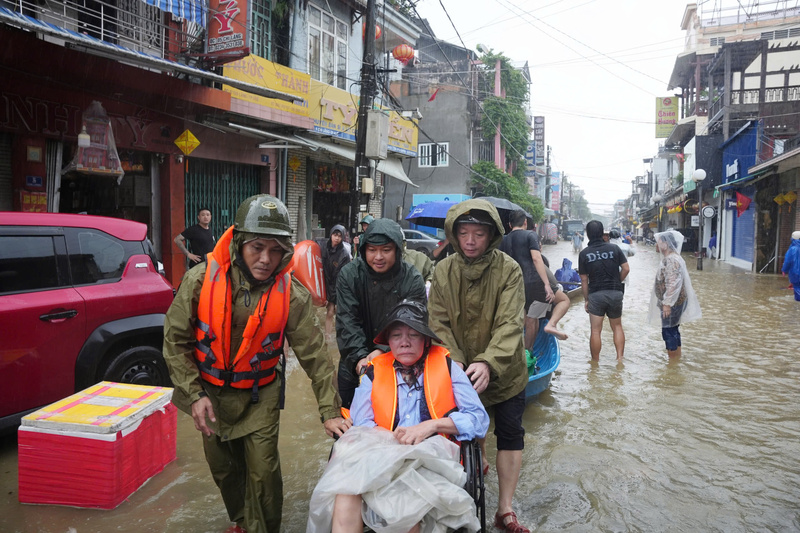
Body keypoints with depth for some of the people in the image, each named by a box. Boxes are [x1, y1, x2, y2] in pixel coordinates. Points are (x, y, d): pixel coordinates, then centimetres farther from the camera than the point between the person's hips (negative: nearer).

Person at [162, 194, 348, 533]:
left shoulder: (292, 295, -21)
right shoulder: (200, 280, -19)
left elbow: (315, 355, -17)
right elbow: (175, 340, -9)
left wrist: (330, 411, -20)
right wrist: (194, 394, -14)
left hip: (260, 395, -2)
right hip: (210, 392, 2)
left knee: (263, 471, -6)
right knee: (222, 467, 18)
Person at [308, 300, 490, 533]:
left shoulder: (446, 366, 12)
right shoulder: (374, 372, 16)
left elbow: (479, 418, 4)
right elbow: (360, 425, 5)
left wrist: (432, 425, -9)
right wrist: (395, 438, -14)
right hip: (383, 456, 2)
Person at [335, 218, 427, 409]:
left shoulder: (413, 280, -12)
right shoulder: (349, 275, -9)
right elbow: (347, 322, -13)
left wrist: (381, 351, -28)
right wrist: (359, 356, -25)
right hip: (353, 365, 2)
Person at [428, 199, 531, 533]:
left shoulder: (508, 269, -18)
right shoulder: (443, 271, -10)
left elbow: (510, 324, -24)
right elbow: (439, 323, -10)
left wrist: (489, 363, -38)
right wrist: (456, 360, -23)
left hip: (504, 370, -1)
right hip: (462, 368, 2)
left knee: (510, 433, 3)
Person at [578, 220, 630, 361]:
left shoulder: (584, 253, -3)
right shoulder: (614, 248, 0)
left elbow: (584, 280, -1)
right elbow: (626, 269, -1)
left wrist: (586, 299, 6)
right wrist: (617, 282, 15)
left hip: (595, 294, -2)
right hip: (615, 293, 2)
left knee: (595, 330, 3)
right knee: (617, 326, 18)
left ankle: (595, 361, 11)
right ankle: (620, 357, 13)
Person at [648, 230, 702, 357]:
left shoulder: (672, 260, -21)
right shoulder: (669, 258, 11)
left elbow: (673, 284, -28)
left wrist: (667, 303, -26)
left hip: (672, 303, -10)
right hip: (673, 302, 10)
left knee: (668, 331, -2)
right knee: (673, 330, 18)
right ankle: (677, 357, 29)